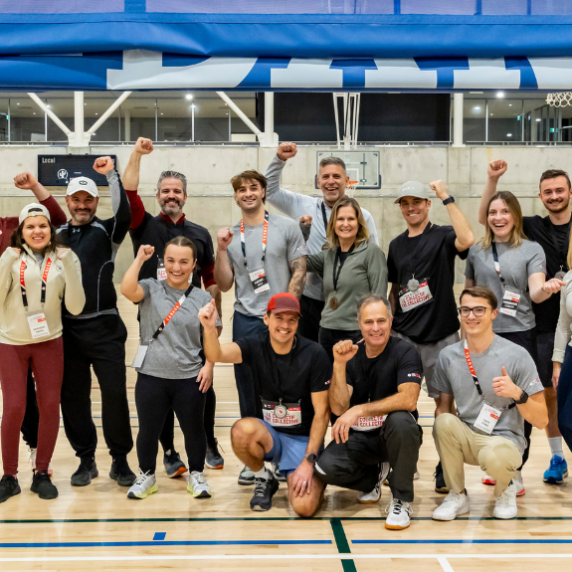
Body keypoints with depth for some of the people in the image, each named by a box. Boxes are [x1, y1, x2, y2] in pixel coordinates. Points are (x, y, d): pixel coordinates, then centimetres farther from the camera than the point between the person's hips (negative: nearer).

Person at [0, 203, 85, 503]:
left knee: (50, 406, 0)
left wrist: (70, 267, -20)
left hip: (49, 343, 1)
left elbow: (75, 307, -9)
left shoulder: (63, 260, -2)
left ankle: (41, 474, 17)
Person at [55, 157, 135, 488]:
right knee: (73, 398, 7)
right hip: (67, 329, 3)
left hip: (104, 327, -3)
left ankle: (120, 460, 10)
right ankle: (86, 459, 21)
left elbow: (124, 214, -18)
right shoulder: (58, 235, 13)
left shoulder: (106, 231, 3)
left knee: (115, 394, -4)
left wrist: (112, 175, -22)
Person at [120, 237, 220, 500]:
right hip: (151, 377, -1)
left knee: (194, 429, 11)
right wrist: (140, 259, -16)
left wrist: (209, 365, -6)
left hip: (190, 378, 1)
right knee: (148, 430, 11)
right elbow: (127, 290, -22)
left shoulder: (203, 298, 3)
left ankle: (196, 475, 32)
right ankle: (146, 476, 33)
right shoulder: (150, 289, -1)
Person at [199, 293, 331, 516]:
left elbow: (321, 412, -11)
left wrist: (308, 461, -16)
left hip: (303, 439, -2)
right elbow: (216, 355, -27)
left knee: (304, 507, -24)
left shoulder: (314, 354, -13)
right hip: (268, 434, 2)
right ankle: (264, 480, -1)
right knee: (242, 430, -34)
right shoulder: (255, 346, -7)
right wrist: (209, 328, -49)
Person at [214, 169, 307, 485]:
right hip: (245, 320, 3)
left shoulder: (286, 227, 1)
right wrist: (221, 250, -7)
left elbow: (299, 272, -1)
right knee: (249, 394, 9)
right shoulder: (230, 236, 9)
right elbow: (224, 284, 6)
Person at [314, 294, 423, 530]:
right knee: (326, 467, -24)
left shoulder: (405, 352, -11)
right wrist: (339, 365, -24)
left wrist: (359, 410, -31)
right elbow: (338, 408, -10)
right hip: (360, 436, 3)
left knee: (400, 420, -37)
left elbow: (408, 399, -27)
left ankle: (401, 499, -15)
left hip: (393, 435, -3)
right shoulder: (350, 355, -1)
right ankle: (375, 475, 11)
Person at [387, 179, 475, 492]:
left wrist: (447, 197, -23)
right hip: (403, 336, 5)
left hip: (440, 335, -4)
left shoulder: (442, 236, -4)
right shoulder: (396, 245, 12)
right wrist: (388, 322, 8)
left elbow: (467, 239, -28)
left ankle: (445, 469, 16)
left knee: (444, 401, 4)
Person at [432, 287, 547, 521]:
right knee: (444, 422, -29)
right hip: (466, 440, 3)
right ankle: (457, 496, -5)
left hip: (505, 440, -3)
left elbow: (541, 421, -10)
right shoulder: (448, 356, 0)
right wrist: (446, 435, -13)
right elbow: (444, 405, 9)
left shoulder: (517, 356, -12)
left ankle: (505, 489, 3)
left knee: (493, 456, -37)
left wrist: (517, 394, -29)